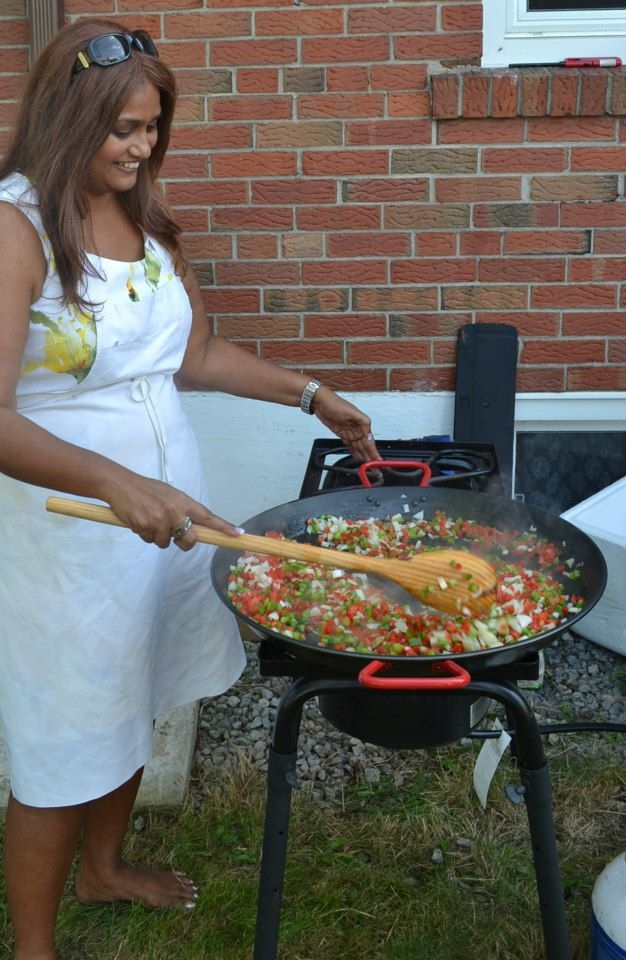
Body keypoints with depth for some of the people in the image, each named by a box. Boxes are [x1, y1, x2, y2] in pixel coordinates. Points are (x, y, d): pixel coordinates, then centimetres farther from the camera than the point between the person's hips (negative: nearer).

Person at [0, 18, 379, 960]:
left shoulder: (144, 216, 6)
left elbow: (197, 354, 17)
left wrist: (313, 395, 11)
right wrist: (114, 482, -40)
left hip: (164, 497, 7)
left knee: (131, 704, 23)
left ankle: (103, 864, 49)